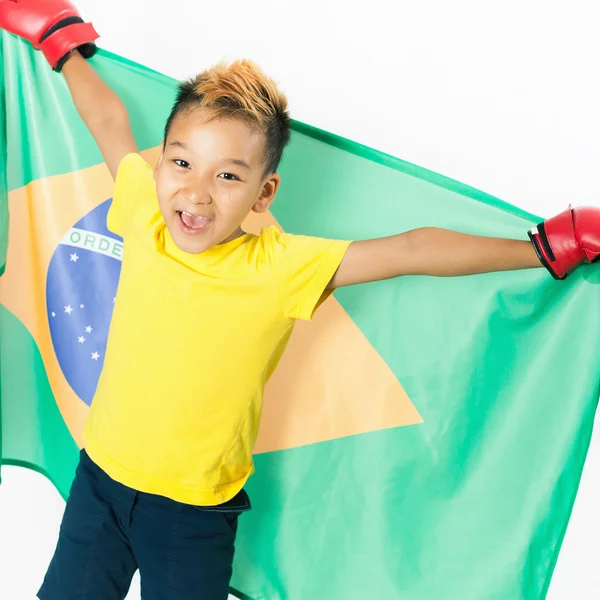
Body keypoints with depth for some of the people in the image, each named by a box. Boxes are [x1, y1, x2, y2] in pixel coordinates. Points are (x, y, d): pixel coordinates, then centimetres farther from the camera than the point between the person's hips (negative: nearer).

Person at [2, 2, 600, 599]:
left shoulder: (280, 267, -20)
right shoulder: (144, 221, -12)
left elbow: (411, 250, -18)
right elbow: (109, 121, 5)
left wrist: (542, 248, -13)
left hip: (197, 508, -3)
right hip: (100, 479, 3)